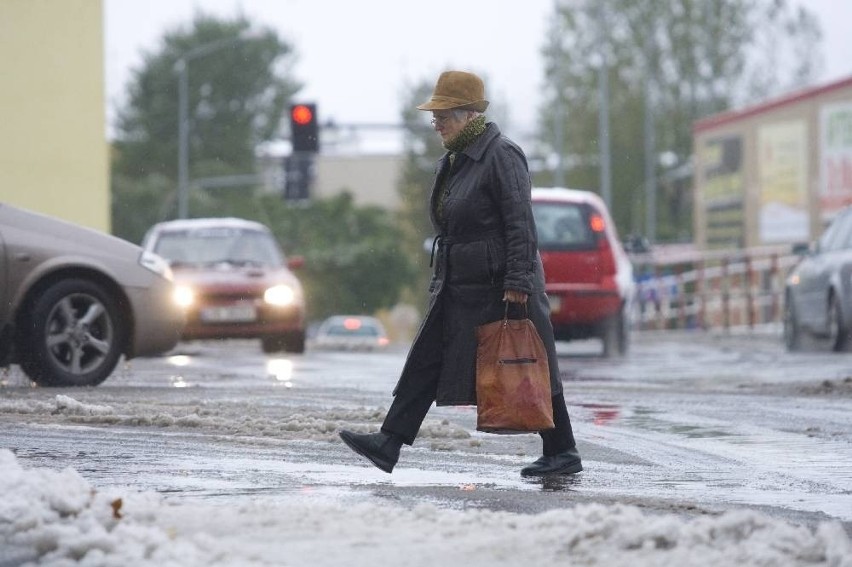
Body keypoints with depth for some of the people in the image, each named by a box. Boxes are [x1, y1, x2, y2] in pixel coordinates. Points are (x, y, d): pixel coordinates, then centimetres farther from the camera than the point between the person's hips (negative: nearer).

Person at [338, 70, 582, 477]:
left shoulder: (501, 156, -14)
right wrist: (441, 281, 22)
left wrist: (518, 282, -24)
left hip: (500, 287, -9)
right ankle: (389, 443, -1)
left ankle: (562, 454, 7)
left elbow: (521, 225, -19)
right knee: (425, 361, 2)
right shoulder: (452, 161, 15)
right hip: (460, 288, 9)